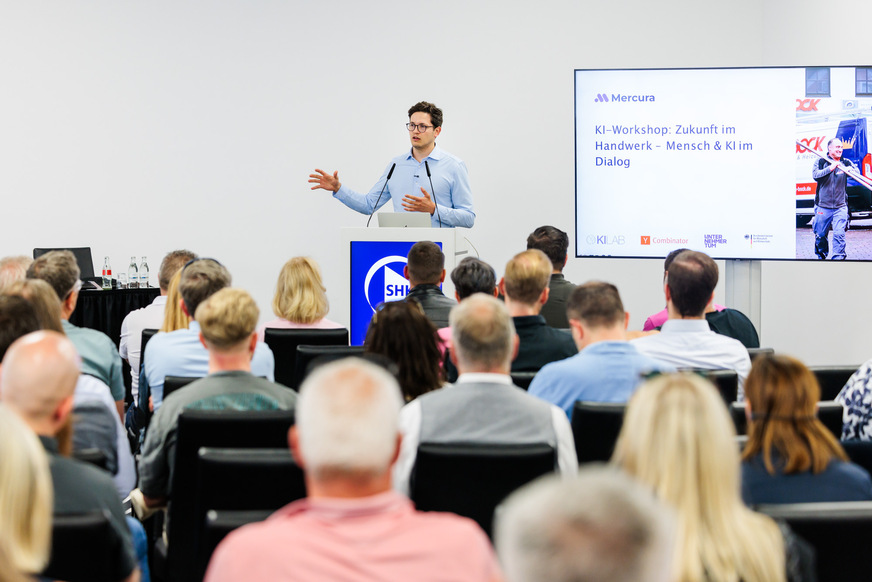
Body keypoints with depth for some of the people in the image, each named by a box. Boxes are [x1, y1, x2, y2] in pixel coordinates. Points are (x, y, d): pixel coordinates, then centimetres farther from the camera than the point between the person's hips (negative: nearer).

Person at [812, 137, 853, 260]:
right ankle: (821, 257, 31)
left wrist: (849, 169, -27)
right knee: (820, 235, 8)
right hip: (823, 206, 0)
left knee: (839, 234, -11)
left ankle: (838, 258, -7)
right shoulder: (820, 162, 3)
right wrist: (830, 168, -25)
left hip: (840, 207, 0)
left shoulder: (845, 163, 8)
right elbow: (815, 175, -13)